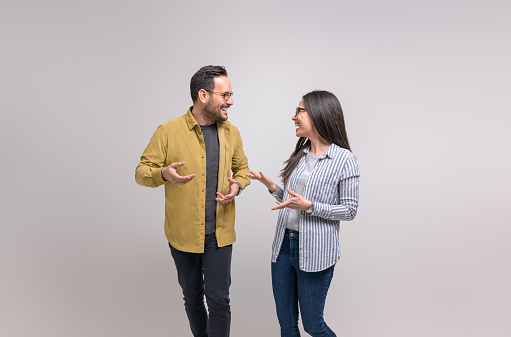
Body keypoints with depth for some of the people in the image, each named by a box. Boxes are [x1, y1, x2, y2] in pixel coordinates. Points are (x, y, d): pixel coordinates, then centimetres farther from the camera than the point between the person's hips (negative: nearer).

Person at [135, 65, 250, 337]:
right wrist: (163, 174, -28)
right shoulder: (168, 131, -10)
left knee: (218, 299, 1)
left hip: (219, 234, 1)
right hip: (183, 233, -1)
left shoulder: (231, 132, 2)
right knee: (192, 297, 19)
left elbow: (242, 168, 16)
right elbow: (141, 172, -6)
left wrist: (237, 185, -7)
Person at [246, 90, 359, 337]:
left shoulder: (344, 159, -11)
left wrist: (309, 206, -21)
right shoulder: (300, 154, 9)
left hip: (315, 252, -6)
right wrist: (272, 187, -1)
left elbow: (349, 210, -10)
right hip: (284, 245, 6)